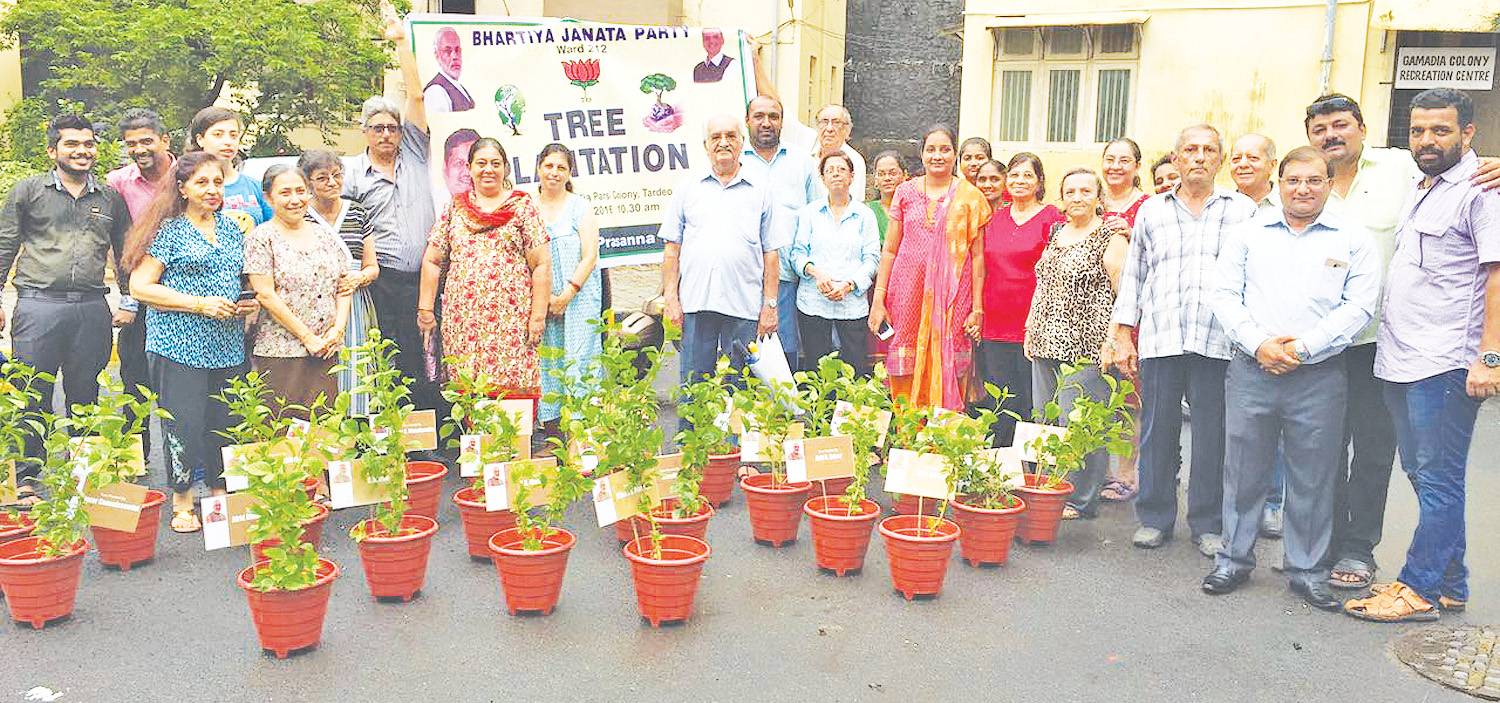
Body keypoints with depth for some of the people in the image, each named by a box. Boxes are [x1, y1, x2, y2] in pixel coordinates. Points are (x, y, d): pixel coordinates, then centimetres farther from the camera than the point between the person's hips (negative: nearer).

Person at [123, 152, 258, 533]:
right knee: (184, 422, -6)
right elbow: (140, 287, -7)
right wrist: (200, 304, -15)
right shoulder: (169, 230, -3)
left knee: (225, 422, 6)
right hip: (178, 343, -5)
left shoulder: (231, 227, 15)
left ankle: (219, 493, 22)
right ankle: (182, 501, 11)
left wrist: (250, 303, 4)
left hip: (228, 345, 5)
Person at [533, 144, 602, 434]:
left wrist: (566, 296, -10)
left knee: (578, 363, -8)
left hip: (579, 298, -2)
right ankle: (552, 424, 7)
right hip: (540, 299, 2)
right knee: (547, 363, 1)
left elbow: (589, 257, -2)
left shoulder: (580, 207, 4)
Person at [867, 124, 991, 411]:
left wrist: (977, 309, -2)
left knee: (948, 368, -4)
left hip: (952, 295, -1)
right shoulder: (906, 192, 8)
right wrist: (878, 300, 3)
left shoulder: (970, 196, 4)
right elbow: (890, 249, 9)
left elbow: (977, 255, 3)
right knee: (905, 373, 1)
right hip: (909, 291, 2)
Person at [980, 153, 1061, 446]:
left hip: (1033, 329, -5)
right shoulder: (996, 217, 13)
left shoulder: (1051, 217, -2)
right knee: (1002, 409, 9)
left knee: (1031, 407, 0)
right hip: (995, 328, 5)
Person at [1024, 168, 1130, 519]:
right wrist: (1031, 327, 18)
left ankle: (1079, 499, 5)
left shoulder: (1110, 237, -3)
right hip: (1046, 342, 7)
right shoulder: (1055, 233, 17)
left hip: (1086, 345, -7)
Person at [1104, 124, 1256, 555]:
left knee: (1213, 436, 3)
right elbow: (1133, 276, 16)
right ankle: (1155, 518, 18)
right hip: (1159, 340, 1)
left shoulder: (1243, 211, 10)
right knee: (1157, 431, 5)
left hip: (1219, 342, -1)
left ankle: (1208, 524, 16)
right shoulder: (1152, 212, 14)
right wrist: (1121, 335, 10)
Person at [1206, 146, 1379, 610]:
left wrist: (1301, 348, -12)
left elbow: (1359, 306, -3)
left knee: (1312, 479, 6)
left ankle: (1306, 569, 20)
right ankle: (1235, 559, 21)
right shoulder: (1247, 232, 9)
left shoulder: (1354, 240, 5)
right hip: (1251, 373, 1)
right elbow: (1226, 296, 4)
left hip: (1320, 377, -1)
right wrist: (1258, 344, -11)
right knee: (1243, 470, 7)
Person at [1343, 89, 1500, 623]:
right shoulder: (1419, 190, 19)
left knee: (1439, 481, -2)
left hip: (1445, 364, -9)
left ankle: (1419, 589, 5)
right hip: (1399, 360, 9)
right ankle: (1449, 585, 24)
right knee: (1422, 475, 14)